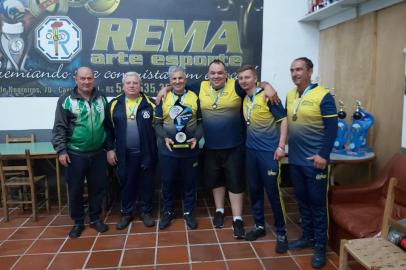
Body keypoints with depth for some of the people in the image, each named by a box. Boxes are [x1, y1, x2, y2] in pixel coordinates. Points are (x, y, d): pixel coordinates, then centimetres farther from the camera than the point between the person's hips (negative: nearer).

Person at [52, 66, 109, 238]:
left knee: (98, 187, 10)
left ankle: (95, 218, 28)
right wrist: (61, 150, -11)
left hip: (98, 153, 3)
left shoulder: (101, 98, 6)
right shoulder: (66, 100, -5)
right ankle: (78, 222, 26)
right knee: (75, 189, 8)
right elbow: (59, 127, -5)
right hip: (75, 154, -3)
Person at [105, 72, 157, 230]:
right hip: (124, 154, 1)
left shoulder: (149, 103, 0)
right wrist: (110, 149, 2)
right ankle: (126, 213, 29)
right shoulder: (115, 104, 3)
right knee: (126, 184, 13)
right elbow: (108, 128, 6)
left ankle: (146, 212, 27)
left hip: (145, 153, -1)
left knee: (146, 184, 10)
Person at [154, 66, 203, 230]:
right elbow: (157, 123, 2)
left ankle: (188, 212, 30)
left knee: (190, 182, 12)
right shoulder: (163, 98, 3)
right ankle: (168, 212, 30)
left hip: (190, 150, 0)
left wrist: (196, 137, -12)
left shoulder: (195, 98, 3)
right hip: (168, 150, 0)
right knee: (167, 182, 11)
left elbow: (201, 122, 4)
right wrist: (164, 137, -14)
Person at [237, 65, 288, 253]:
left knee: (274, 192, 0)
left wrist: (281, 146, -15)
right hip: (250, 150, 6)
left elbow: (283, 119, -11)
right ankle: (259, 225, 29)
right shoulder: (244, 99, 8)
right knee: (254, 190, 13)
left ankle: (281, 232, 15)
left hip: (269, 151, -6)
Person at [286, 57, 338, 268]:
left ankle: (320, 246, 18)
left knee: (317, 203, 4)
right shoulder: (290, 95, 9)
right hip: (294, 160, 6)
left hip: (314, 161, -6)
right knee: (302, 200, 16)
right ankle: (308, 237, 32)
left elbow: (331, 129, -13)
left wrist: (323, 155, -19)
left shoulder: (323, 96, -10)